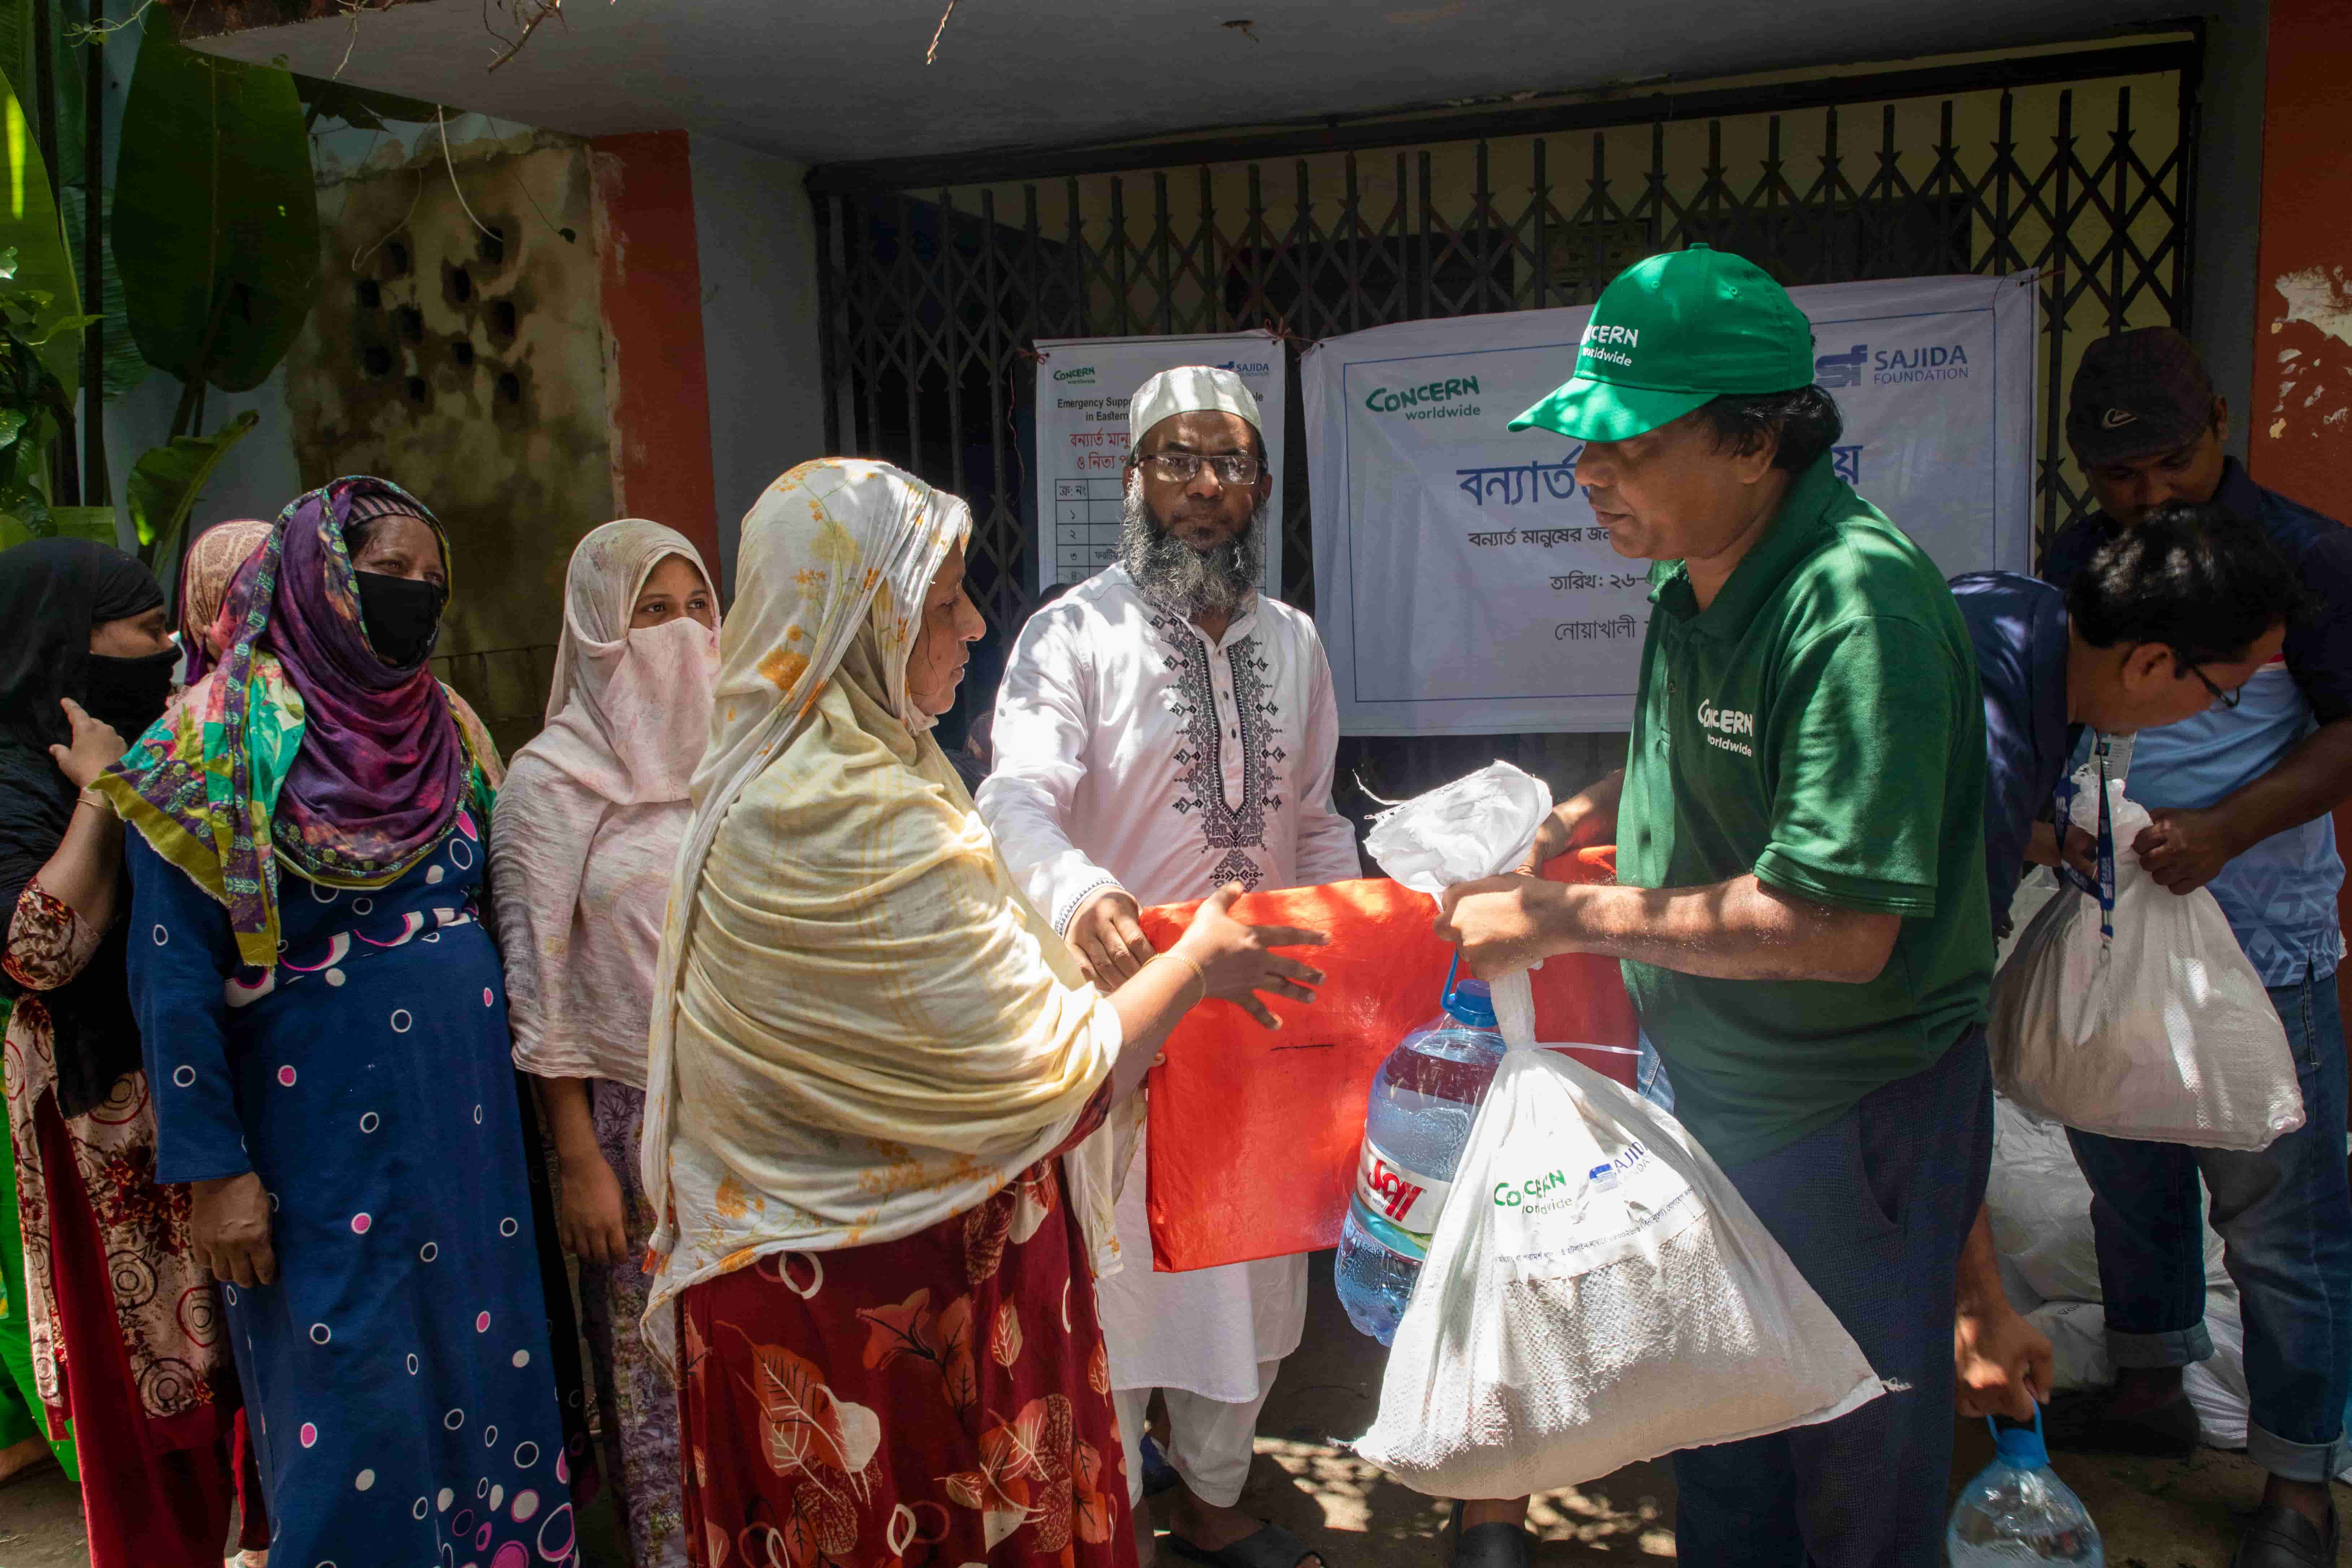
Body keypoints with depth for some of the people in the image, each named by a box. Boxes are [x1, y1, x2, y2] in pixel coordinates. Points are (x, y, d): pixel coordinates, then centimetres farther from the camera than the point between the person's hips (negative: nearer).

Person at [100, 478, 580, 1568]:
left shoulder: (448, 733, 8)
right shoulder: (225, 741, -8)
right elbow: (173, 975, -10)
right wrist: (215, 1171, -13)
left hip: (470, 1123, 5)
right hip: (325, 1141, -5)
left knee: (490, 1363, 13)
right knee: (357, 1416, 4)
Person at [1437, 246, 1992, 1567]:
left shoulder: (1857, 606, -28)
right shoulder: (1695, 577, 0)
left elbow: (1840, 927, -32)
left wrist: (1569, 918, -25)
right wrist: (1588, 814, 0)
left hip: (1853, 1115, -8)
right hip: (1712, 1085, 8)